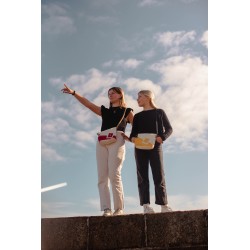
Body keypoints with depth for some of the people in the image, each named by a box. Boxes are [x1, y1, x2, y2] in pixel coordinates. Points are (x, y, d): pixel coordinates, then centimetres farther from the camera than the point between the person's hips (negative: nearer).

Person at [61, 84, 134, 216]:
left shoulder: (127, 111, 17)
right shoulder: (104, 111, 26)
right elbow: (88, 103, 17)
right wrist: (73, 93, 8)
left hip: (117, 141, -4)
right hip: (102, 142, 4)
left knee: (114, 175, -15)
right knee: (102, 177, -7)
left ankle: (119, 208, -11)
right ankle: (106, 209, -10)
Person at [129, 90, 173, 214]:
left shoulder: (159, 112, 11)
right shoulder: (137, 116, 19)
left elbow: (169, 128, 5)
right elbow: (133, 133, 15)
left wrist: (162, 137, -15)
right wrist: (132, 138, -10)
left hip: (155, 146, -3)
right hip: (140, 148, 3)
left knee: (159, 176, -6)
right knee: (142, 176, -3)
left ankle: (163, 204, -3)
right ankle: (146, 205, -5)